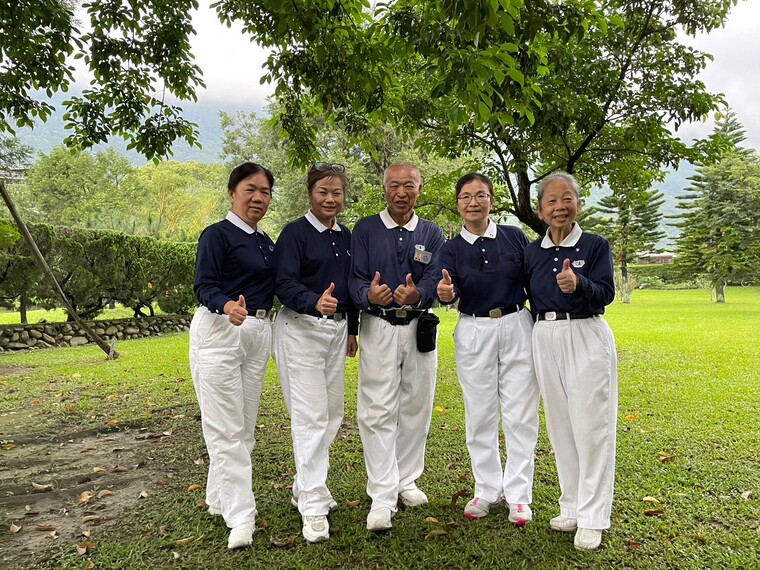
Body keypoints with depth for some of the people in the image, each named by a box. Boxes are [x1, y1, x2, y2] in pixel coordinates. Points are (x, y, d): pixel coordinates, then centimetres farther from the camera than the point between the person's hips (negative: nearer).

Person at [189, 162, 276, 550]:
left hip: (258, 334, 8)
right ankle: (241, 517, 1)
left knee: (245, 427, 13)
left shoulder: (266, 242, 15)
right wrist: (228, 306, -36)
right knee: (227, 429, -5)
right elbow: (205, 286, -15)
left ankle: (219, 499, 28)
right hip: (219, 332, -7)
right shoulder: (217, 234, -7)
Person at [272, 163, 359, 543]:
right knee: (310, 416, -8)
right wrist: (315, 302, -38)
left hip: (336, 329, 7)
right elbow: (284, 283, -19)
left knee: (332, 413, 13)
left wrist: (352, 329, 18)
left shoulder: (346, 237, 10)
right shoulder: (295, 232, -9)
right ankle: (313, 506, 2)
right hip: (300, 329, -7)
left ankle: (305, 487, 31)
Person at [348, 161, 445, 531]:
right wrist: (370, 295, -30)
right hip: (378, 328, -2)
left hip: (420, 328, 3)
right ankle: (382, 498, 1)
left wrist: (417, 294, -29)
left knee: (416, 409, 11)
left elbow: (435, 280, -6)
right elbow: (355, 280, -6)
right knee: (378, 413, -6)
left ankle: (406, 481, 29)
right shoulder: (365, 230, 1)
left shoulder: (431, 234, 7)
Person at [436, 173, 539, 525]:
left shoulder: (515, 237, 1)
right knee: (480, 416, 8)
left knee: (520, 416, 3)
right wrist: (445, 293, -36)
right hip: (474, 334, 1)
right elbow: (449, 295, -12)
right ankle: (486, 491, 24)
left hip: (517, 328, 0)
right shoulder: (452, 249, 2)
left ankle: (518, 495, 17)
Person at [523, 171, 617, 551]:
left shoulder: (596, 245, -3)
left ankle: (592, 517, 9)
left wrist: (578, 285, -33)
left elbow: (605, 294, -14)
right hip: (545, 339, 5)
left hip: (586, 338, -4)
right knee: (560, 427, 12)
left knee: (590, 426, -2)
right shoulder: (532, 252, 8)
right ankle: (571, 506, 26)